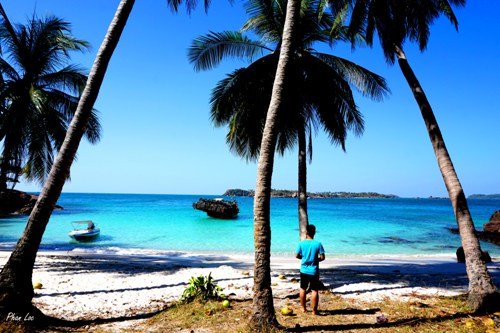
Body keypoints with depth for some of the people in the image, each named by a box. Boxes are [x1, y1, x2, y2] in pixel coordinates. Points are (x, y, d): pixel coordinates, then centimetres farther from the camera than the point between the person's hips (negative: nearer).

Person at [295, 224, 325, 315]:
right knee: (315, 291, 6)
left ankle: (303, 308, 28)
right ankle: (314, 310, 9)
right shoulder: (318, 244, -12)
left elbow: (297, 255, -1)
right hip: (314, 271, -2)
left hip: (304, 270, 2)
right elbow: (322, 257, -10)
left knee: (303, 289, 17)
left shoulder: (301, 243, -8)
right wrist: (316, 260, 9)